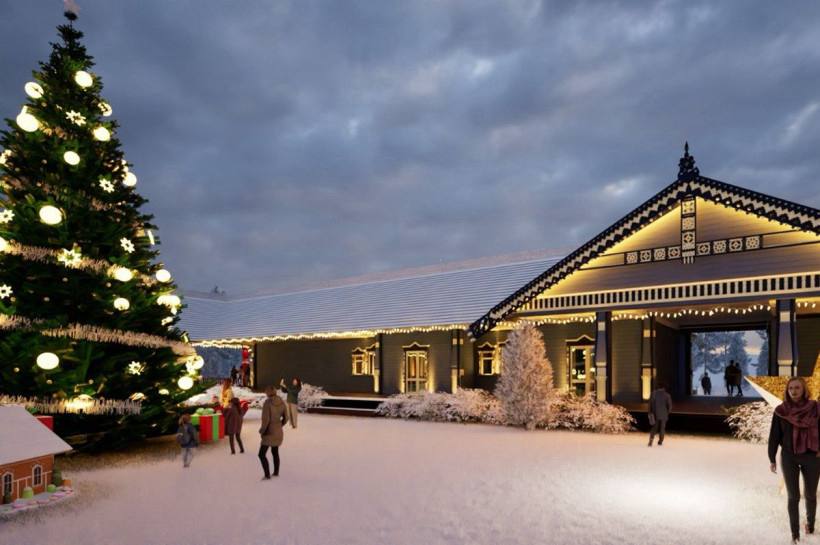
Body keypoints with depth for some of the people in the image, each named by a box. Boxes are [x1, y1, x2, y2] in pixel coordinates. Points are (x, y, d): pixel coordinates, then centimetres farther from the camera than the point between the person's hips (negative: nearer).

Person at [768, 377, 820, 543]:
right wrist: (772, 459, 1)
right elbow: (774, 436, -1)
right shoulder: (781, 411, -7)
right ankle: (795, 532, 12)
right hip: (789, 458, -1)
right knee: (793, 497, 3)